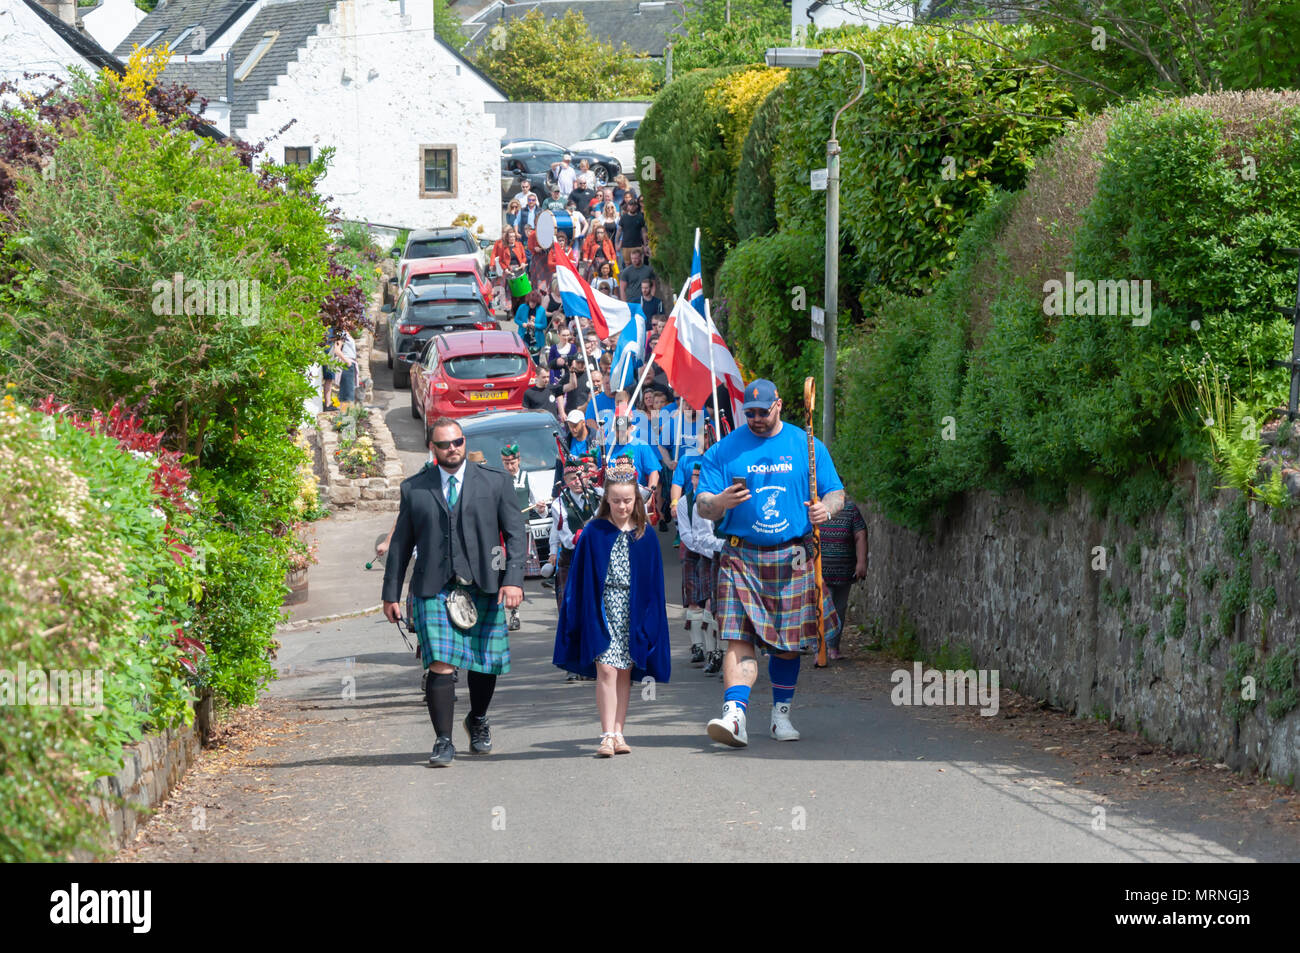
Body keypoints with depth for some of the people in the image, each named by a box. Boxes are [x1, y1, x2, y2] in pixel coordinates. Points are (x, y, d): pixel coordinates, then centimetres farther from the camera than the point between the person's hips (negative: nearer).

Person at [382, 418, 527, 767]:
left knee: (484, 665, 9)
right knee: (440, 666, -11)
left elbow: (516, 534, 4)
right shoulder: (414, 488, 10)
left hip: (483, 588, 1)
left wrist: (514, 580, -10)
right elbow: (401, 543, 14)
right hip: (434, 590, -1)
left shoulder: (495, 482, 7)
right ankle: (443, 741, -6)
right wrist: (391, 594, 11)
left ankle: (478, 722, 35)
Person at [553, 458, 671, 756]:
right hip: (601, 611, -2)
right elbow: (580, 578, 1)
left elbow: (654, 583, 9)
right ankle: (607, 735, -14)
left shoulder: (644, 538, 5)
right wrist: (577, 616, -3)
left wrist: (650, 621, 3)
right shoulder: (593, 534, -1)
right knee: (606, 670, -11)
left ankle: (618, 733, 11)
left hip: (633, 613, 2)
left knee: (624, 673, 6)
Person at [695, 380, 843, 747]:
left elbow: (836, 493, 12)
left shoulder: (808, 446, 9)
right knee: (739, 637, -15)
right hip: (741, 557, -2)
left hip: (793, 558, 2)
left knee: (789, 641, 7)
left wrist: (826, 508, -12)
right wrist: (719, 503, -22)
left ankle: (781, 713, 23)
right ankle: (734, 715, -26)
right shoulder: (724, 450, 5)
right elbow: (702, 506, 2)